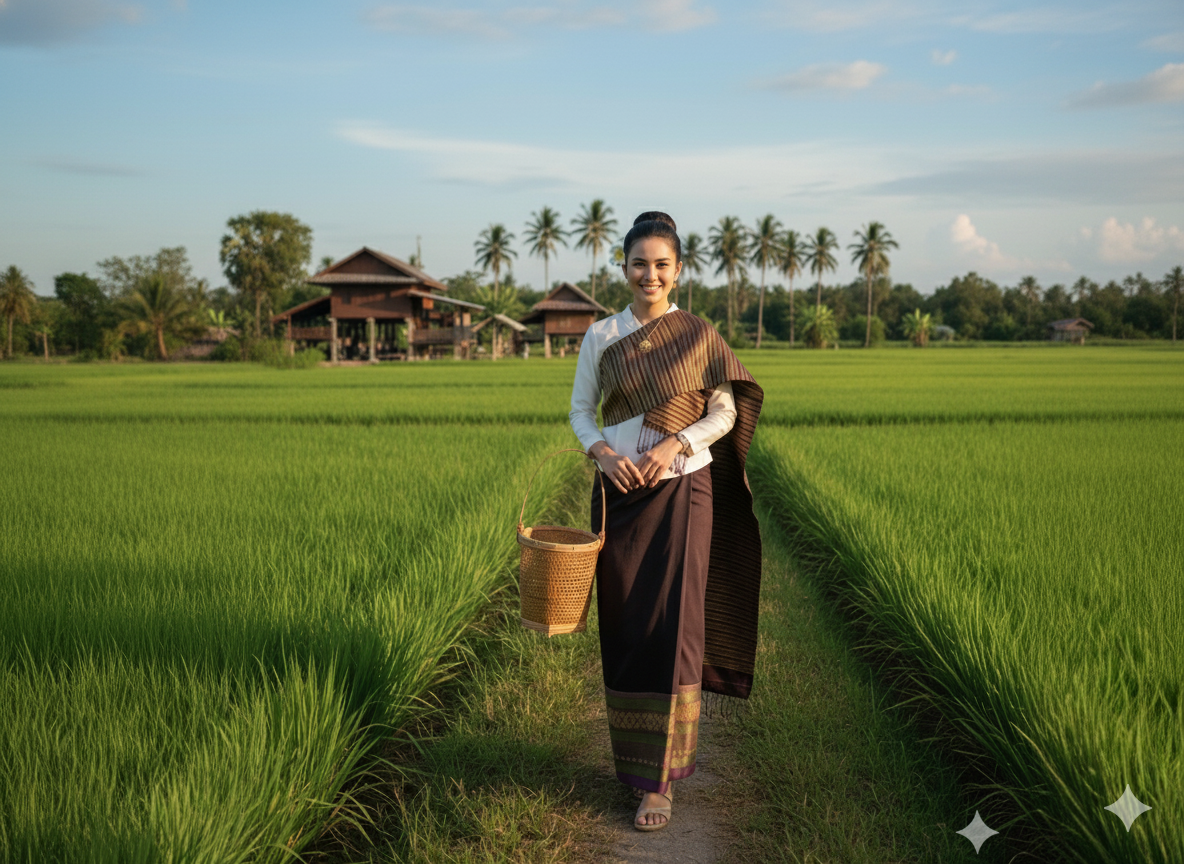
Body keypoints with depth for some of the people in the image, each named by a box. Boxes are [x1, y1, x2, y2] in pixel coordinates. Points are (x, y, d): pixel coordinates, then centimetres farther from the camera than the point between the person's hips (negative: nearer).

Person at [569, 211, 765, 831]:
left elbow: (725, 411, 2)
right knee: (624, 628, 6)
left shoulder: (699, 335, 1)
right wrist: (601, 451, -12)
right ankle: (632, 751, 26)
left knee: (672, 628, -5)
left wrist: (676, 444, -14)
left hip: (682, 491, -2)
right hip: (619, 493, 2)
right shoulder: (600, 337, 6)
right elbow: (581, 410, 8)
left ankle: (658, 780, 5)